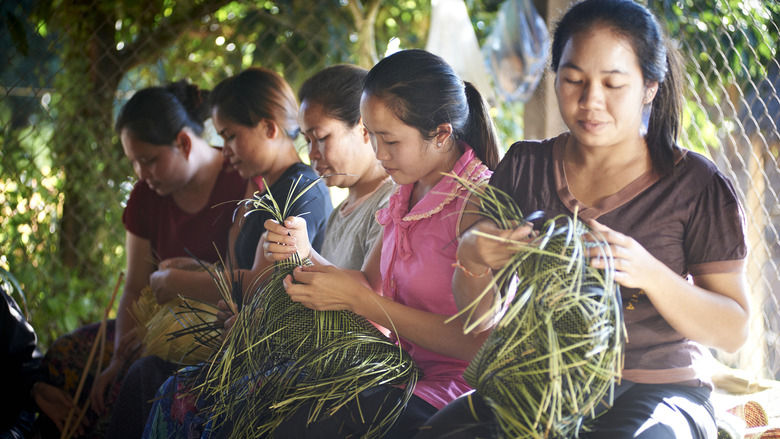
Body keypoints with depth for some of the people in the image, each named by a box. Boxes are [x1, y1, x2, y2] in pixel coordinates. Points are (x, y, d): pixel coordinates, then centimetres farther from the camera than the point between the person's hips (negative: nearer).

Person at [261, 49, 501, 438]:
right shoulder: (407, 194, 11)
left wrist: (359, 301, -18)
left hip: (451, 391, -8)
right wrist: (305, 254, -7)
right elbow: (369, 286, 11)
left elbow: (475, 343, -20)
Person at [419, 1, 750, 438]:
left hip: (657, 389, -3)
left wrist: (650, 274, -22)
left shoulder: (696, 184, -1)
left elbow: (734, 331, -4)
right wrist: (470, 259, -15)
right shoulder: (524, 166, 9)